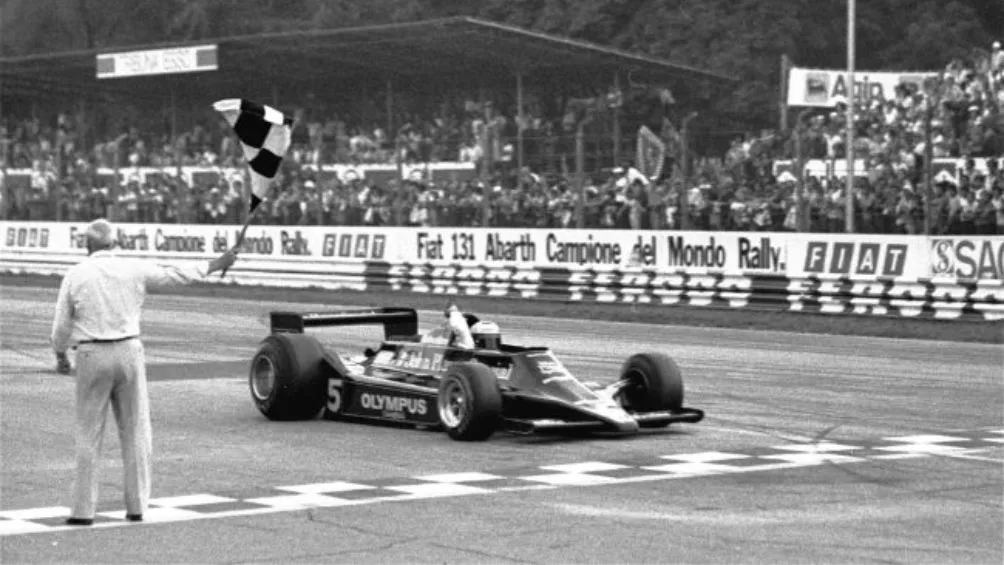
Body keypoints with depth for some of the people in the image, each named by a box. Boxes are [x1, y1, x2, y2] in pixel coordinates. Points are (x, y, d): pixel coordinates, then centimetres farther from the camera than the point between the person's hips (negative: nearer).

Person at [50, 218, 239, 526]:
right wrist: (215, 266, 27)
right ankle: (136, 506, 10)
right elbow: (176, 274, 13)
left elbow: (62, 325, 1)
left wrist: (60, 356, 20)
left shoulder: (75, 275, -2)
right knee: (135, 431, 9)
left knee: (89, 435, 3)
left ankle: (83, 510, 2)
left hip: (92, 356, -1)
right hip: (129, 352, 1)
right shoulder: (134, 269, 1)